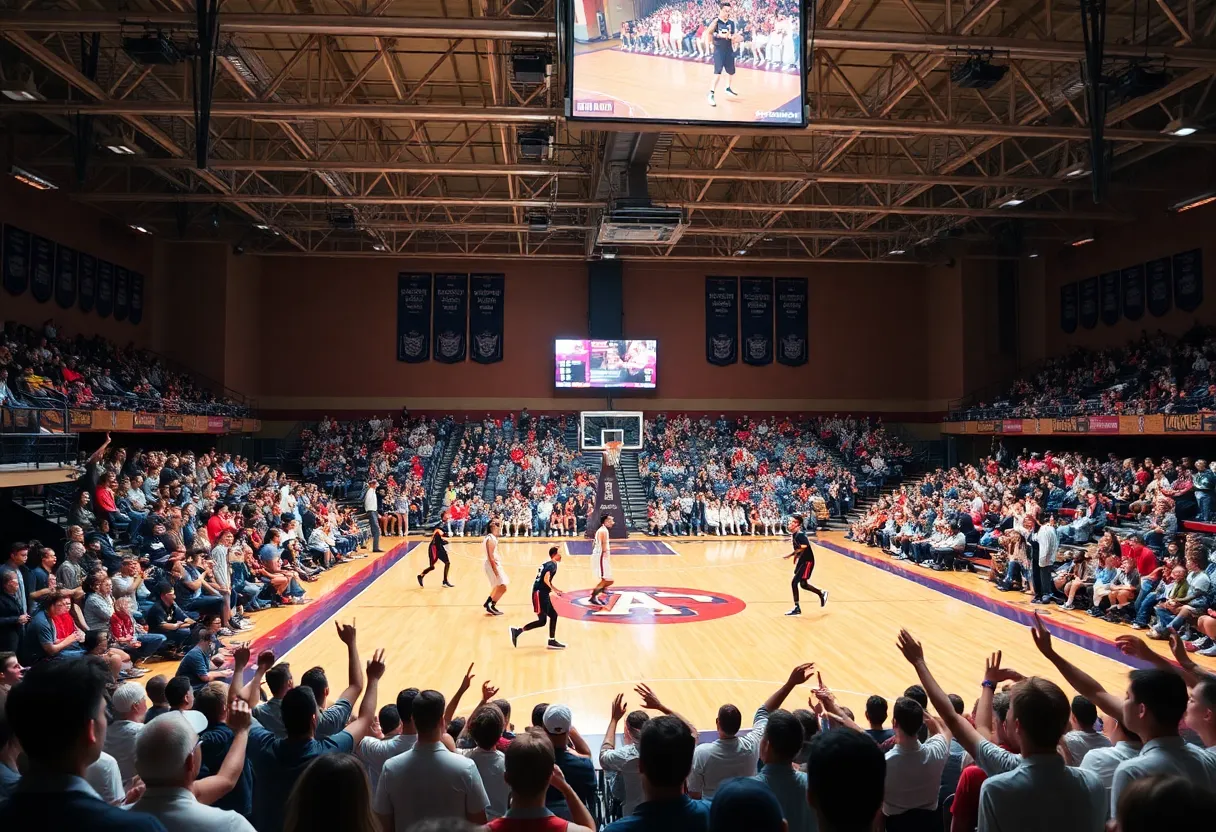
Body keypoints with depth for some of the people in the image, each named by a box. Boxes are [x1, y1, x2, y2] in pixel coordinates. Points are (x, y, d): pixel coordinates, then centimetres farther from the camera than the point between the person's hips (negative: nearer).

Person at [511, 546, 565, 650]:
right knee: (542, 621, -7)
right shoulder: (552, 565, -12)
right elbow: (546, 580, -26)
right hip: (539, 593, -10)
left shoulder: (548, 564, 16)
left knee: (553, 615, 13)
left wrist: (555, 590, 21)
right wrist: (554, 589, -17)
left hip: (543, 594, 10)